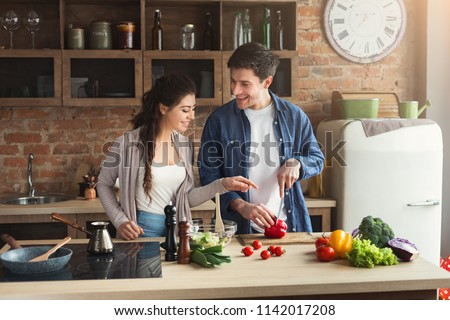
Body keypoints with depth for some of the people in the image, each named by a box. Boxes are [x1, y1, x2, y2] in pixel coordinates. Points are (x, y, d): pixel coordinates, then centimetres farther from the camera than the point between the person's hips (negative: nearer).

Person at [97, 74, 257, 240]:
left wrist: (223, 184, -5)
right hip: (141, 231, -5)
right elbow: (104, 185, -1)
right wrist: (120, 221, -11)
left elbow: (187, 198, 5)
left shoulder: (185, 145, 2)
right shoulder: (128, 143, -14)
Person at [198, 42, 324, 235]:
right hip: (239, 227, -1)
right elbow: (209, 174, -3)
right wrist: (240, 205, -17)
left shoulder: (294, 116, 1)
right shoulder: (219, 120, -4)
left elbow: (317, 159, 11)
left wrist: (296, 163, -11)